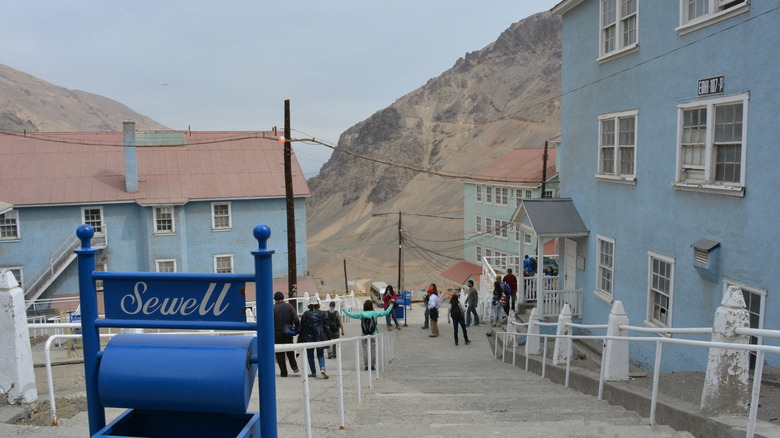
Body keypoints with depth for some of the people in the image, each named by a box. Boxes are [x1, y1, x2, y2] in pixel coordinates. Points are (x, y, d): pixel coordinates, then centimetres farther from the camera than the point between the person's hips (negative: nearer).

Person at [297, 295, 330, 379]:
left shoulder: (306, 314, -5)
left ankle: (313, 372, 13)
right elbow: (326, 326, 1)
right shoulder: (322, 313, -1)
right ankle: (322, 368, -15)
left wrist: (300, 339, 6)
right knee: (320, 354, 9)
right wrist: (328, 337, 9)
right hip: (320, 337, 1)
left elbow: (302, 327, -2)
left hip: (309, 338, -1)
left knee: (310, 355, 11)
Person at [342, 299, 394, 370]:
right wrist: (391, 305, 11)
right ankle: (372, 365, 10)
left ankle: (366, 365, 9)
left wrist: (343, 308, 17)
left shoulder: (361, 314, -2)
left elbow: (350, 314, 4)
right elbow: (386, 312, -2)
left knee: (365, 350, 6)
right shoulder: (374, 313, -6)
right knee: (373, 350, 7)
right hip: (373, 335, -1)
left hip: (364, 335, 1)